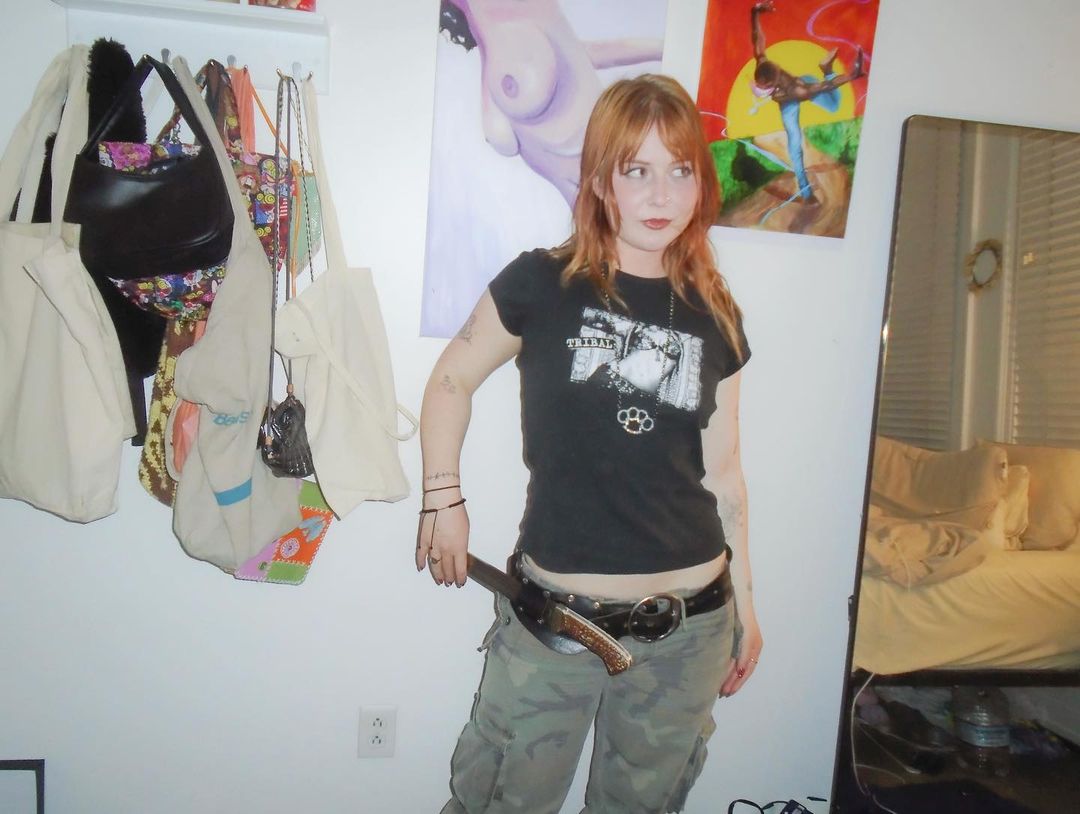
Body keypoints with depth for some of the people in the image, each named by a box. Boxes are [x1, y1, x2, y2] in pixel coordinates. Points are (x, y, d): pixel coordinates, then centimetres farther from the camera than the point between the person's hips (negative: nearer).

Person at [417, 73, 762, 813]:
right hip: (552, 615, -2)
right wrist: (443, 501, -1)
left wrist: (745, 604, 13)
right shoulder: (543, 284, -6)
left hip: (689, 627, 3)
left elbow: (722, 472, 9)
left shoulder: (715, 316, 3)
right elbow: (452, 380, 6)